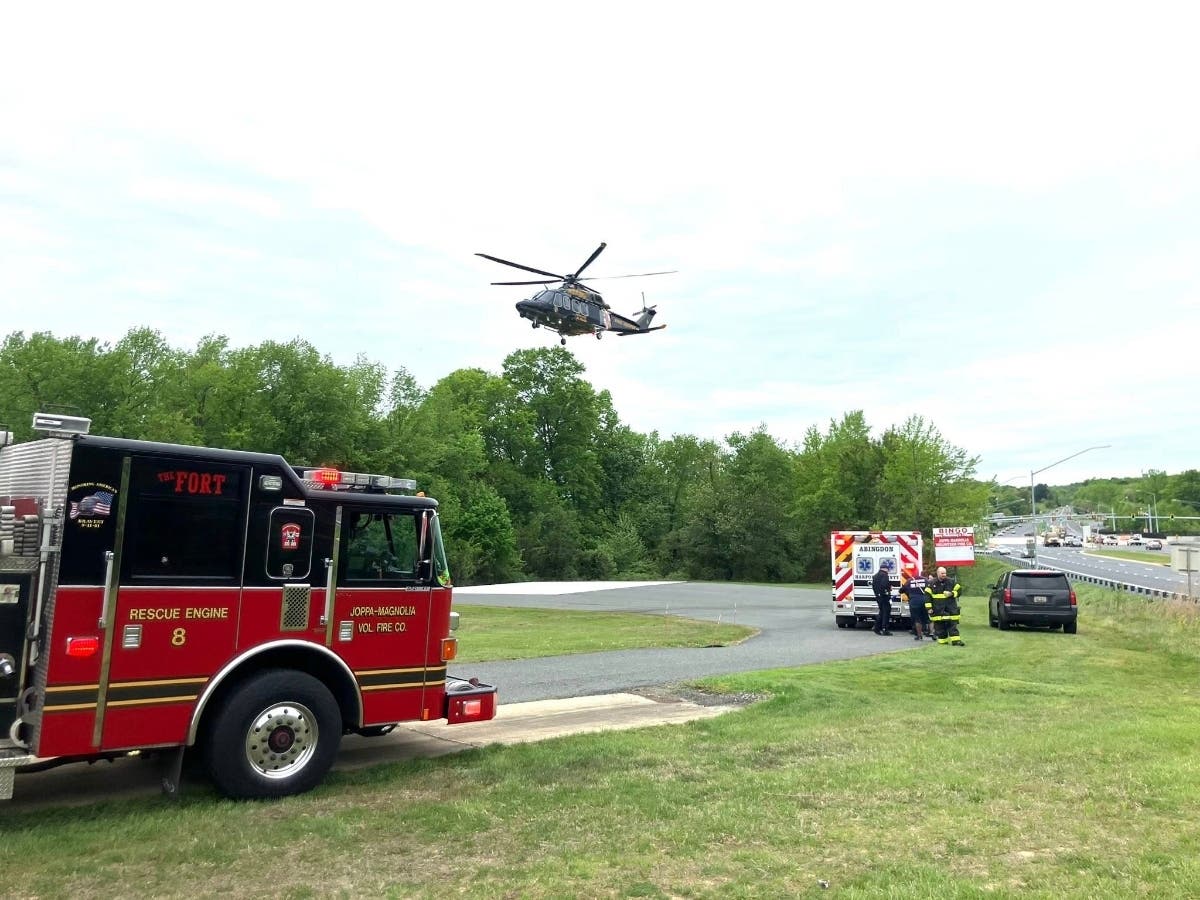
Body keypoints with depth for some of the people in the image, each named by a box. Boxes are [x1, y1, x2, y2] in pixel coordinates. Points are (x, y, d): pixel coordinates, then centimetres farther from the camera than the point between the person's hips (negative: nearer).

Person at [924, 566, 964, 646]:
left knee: (952, 624, -3)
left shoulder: (951, 581, 4)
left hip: (951, 608, 0)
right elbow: (927, 595, 0)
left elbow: (959, 590, 11)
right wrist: (929, 607, -5)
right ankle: (942, 640, 11)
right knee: (939, 625, 2)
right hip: (938, 609, 0)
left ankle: (956, 640, -3)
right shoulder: (932, 583, 0)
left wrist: (952, 593, -9)